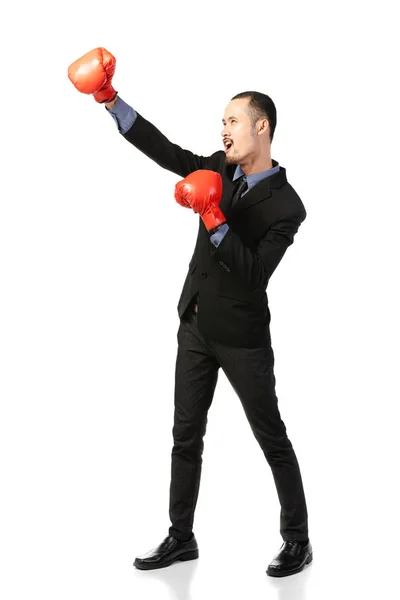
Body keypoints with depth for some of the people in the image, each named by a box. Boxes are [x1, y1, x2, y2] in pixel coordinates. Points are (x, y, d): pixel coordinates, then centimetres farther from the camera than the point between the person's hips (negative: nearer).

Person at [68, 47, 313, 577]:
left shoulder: (285, 205, -15)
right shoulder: (219, 173, 3)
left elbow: (254, 273, -22)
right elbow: (163, 150, 0)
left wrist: (214, 221, -27)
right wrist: (111, 100, -6)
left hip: (242, 337, -7)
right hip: (196, 328, 7)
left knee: (272, 439, 4)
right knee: (186, 437, 12)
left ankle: (297, 542, 17)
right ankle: (181, 538, 23)